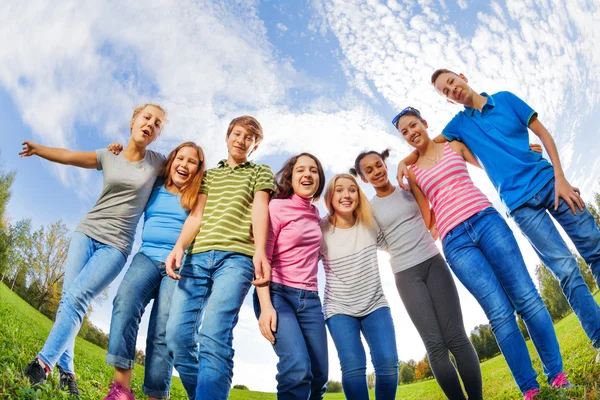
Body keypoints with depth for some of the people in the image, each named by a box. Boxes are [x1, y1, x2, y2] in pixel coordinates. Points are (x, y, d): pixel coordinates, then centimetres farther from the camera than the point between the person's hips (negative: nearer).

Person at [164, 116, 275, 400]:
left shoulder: (261, 173, 19)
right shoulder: (209, 175, 28)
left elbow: (260, 209, 1)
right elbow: (196, 215, 16)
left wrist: (260, 251, -18)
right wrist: (179, 247, -4)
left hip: (237, 256, -4)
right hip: (198, 256, 4)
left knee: (213, 335, -21)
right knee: (178, 334, -7)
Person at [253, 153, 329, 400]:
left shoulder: (315, 214, 15)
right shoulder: (277, 206, -3)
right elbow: (262, 259, -10)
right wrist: (265, 306, -20)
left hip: (310, 299, 6)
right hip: (277, 293, -6)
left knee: (319, 375, 1)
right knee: (298, 368, -25)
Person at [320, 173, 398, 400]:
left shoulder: (371, 224, -1)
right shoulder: (320, 231, -9)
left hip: (375, 305, 2)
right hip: (339, 309, -2)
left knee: (388, 362, -13)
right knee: (353, 366, -19)